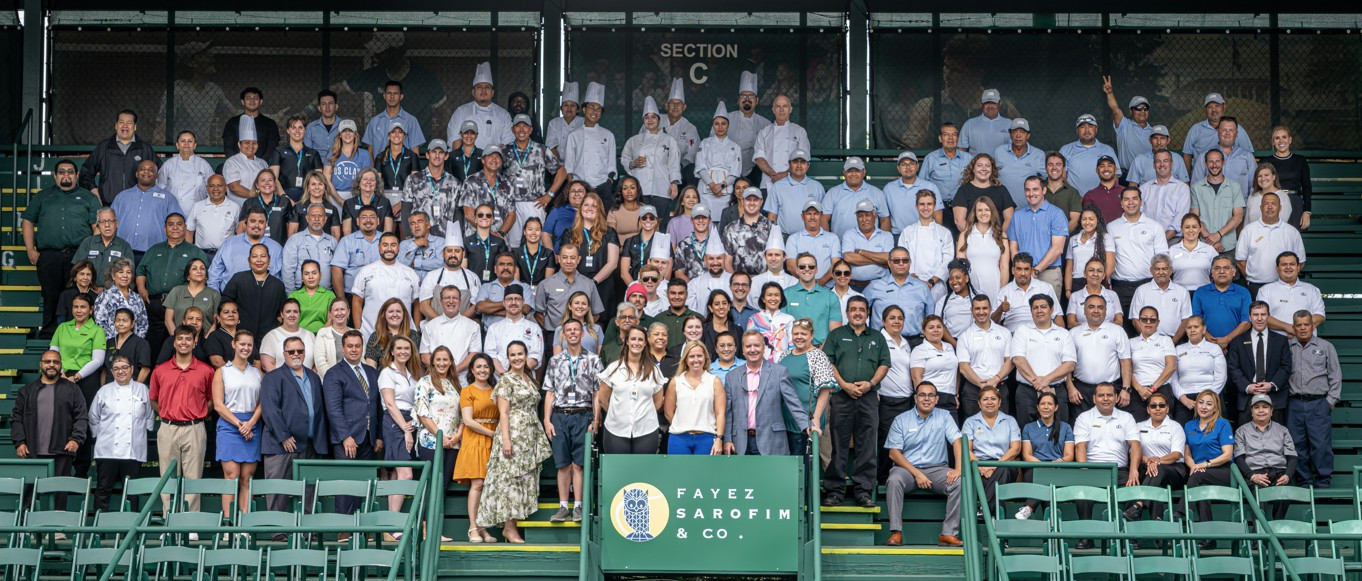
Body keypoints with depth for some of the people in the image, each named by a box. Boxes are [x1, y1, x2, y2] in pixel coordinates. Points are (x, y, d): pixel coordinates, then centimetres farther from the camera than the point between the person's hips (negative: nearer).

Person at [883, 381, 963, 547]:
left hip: (936, 468, 1)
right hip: (907, 467, -1)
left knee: (959, 482, -27)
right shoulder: (901, 420, 5)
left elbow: (957, 441, -2)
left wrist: (958, 468, -20)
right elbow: (894, 453, -2)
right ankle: (896, 532, -33)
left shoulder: (944, 417, 9)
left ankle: (949, 533, -25)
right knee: (894, 481, -34)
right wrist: (916, 473, -14)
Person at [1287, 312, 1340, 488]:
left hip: (1318, 403, -2)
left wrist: (1331, 400, 0)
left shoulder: (1326, 347, 8)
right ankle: (1303, 482, 11)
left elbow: (1335, 376, 7)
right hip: (1294, 404, 2)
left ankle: (1323, 483, 1)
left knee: (1321, 444, -6)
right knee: (1298, 445, 2)